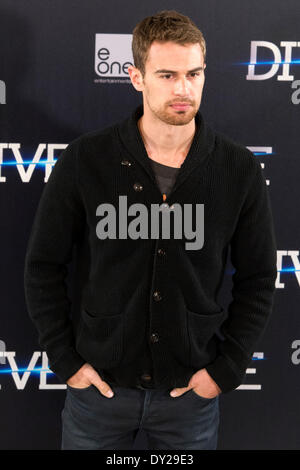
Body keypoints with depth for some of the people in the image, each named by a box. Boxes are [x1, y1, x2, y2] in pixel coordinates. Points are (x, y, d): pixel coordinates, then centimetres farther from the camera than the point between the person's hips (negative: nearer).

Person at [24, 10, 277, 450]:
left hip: (192, 391, 1)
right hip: (98, 385, 0)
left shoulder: (239, 169, -8)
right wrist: (66, 360, -5)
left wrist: (227, 368, -3)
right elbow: (43, 267, -3)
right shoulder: (84, 159, -11)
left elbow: (257, 279, 0)